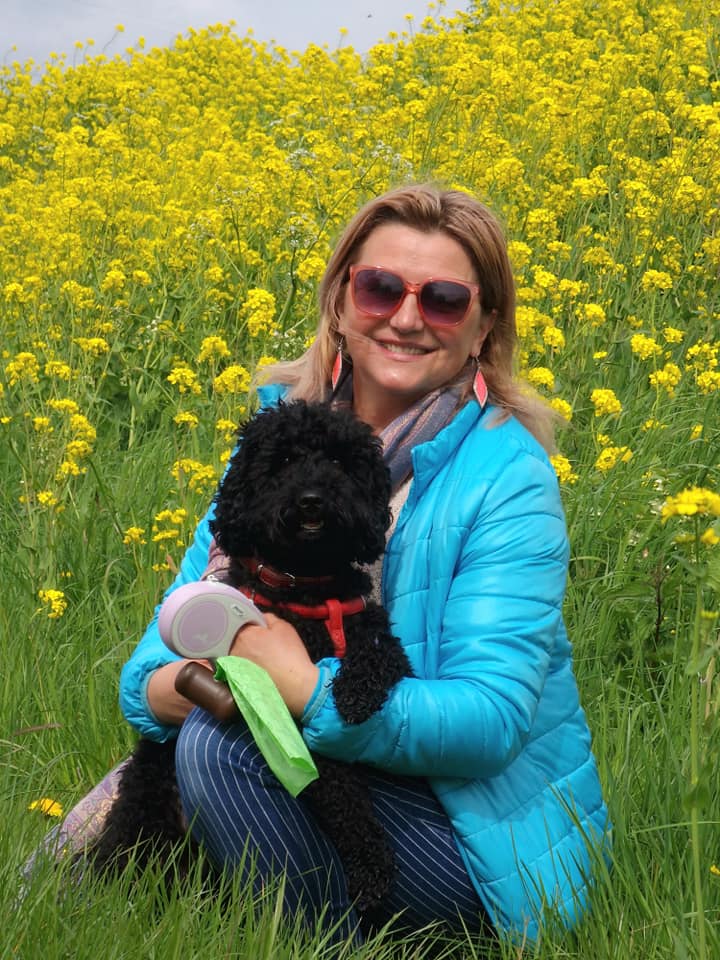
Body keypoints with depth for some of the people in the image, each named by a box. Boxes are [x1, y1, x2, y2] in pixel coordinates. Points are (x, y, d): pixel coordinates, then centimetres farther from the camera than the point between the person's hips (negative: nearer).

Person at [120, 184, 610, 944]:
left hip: (486, 846, -6)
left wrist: (306, 689, -34)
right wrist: (164, 685, -22)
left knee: (218, 743, -24)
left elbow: (490, 719, -23)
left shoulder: (505, 476, -16)